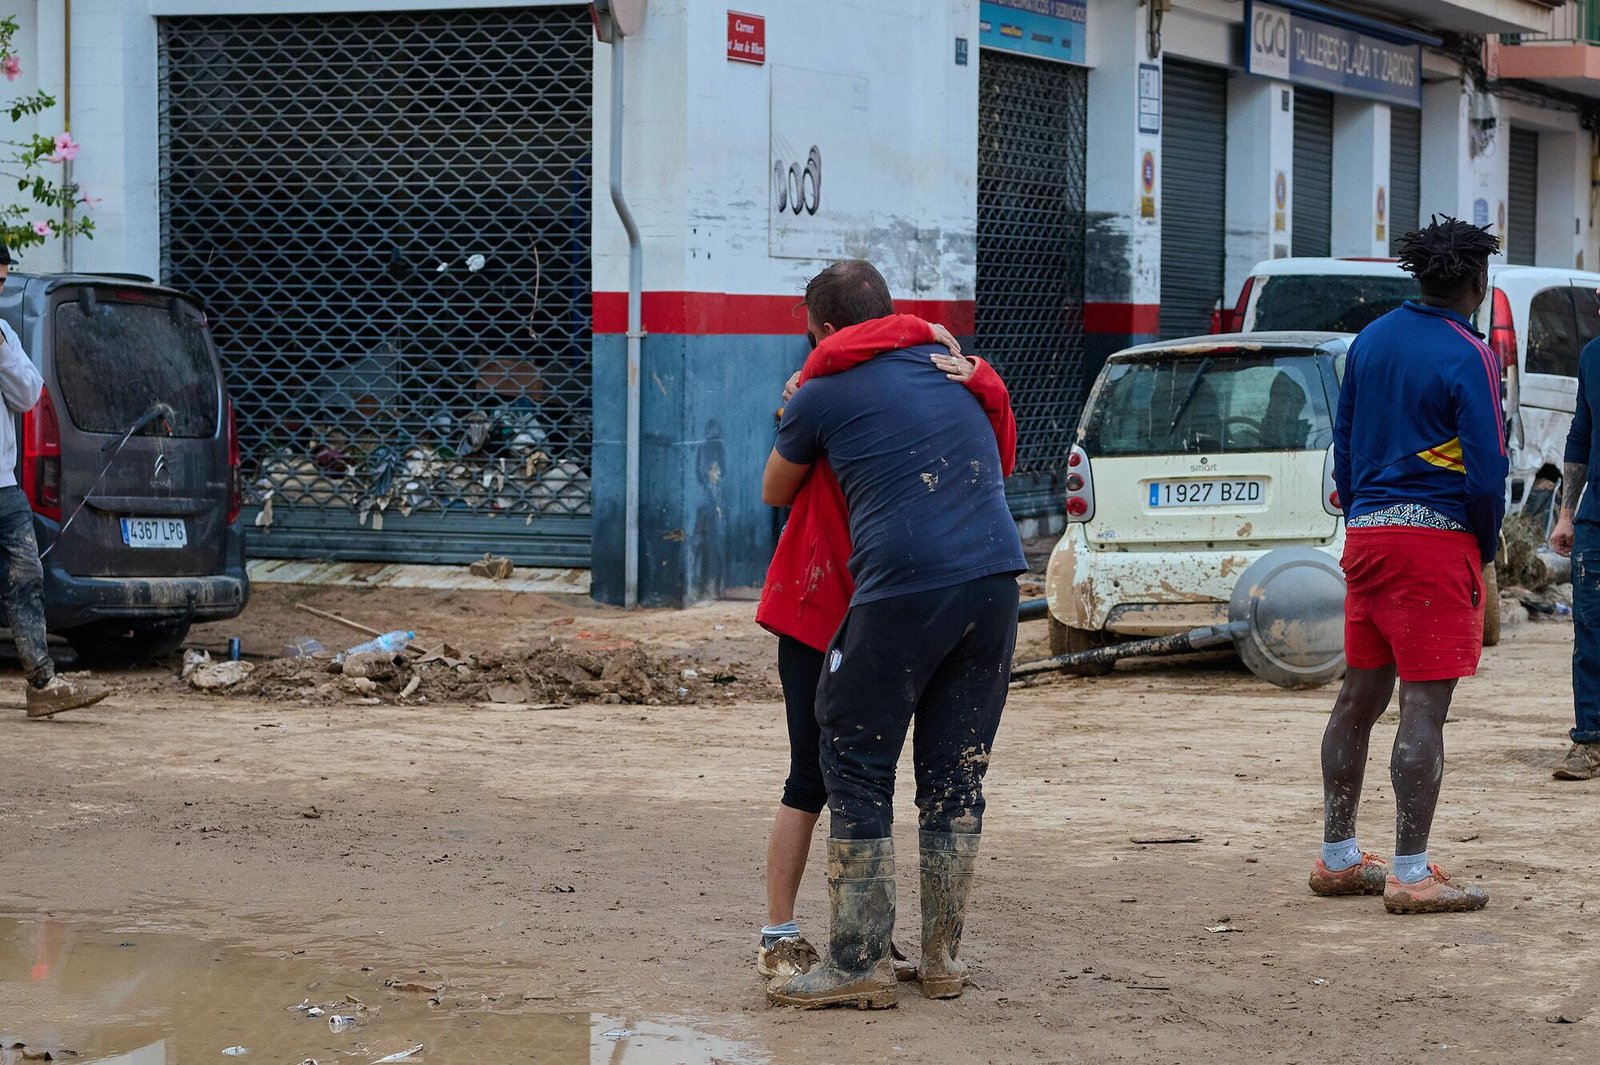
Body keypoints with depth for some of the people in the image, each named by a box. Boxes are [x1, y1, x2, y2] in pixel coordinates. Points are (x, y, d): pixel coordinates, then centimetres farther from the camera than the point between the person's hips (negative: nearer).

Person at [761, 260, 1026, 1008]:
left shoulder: (825, 395, 5)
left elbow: (775, 493, 21)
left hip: (903, 592, -5)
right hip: (995, 581, 5)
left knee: (857, 772, 4)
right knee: (955, 776, 12)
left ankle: (859, 964, 2)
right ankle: (942, 959, 17)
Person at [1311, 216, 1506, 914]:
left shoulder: (1371, 340, 10)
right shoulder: (1468, 357, -12)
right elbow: (1485, 470, -14)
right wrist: (1486, 545, 1)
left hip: (1366, 537, 8)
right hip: (1437, 540, -7)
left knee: (1359, 698, 14)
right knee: (1423, 709, -7)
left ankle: (1337, 858, 20)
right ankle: (1411, 875, -8)